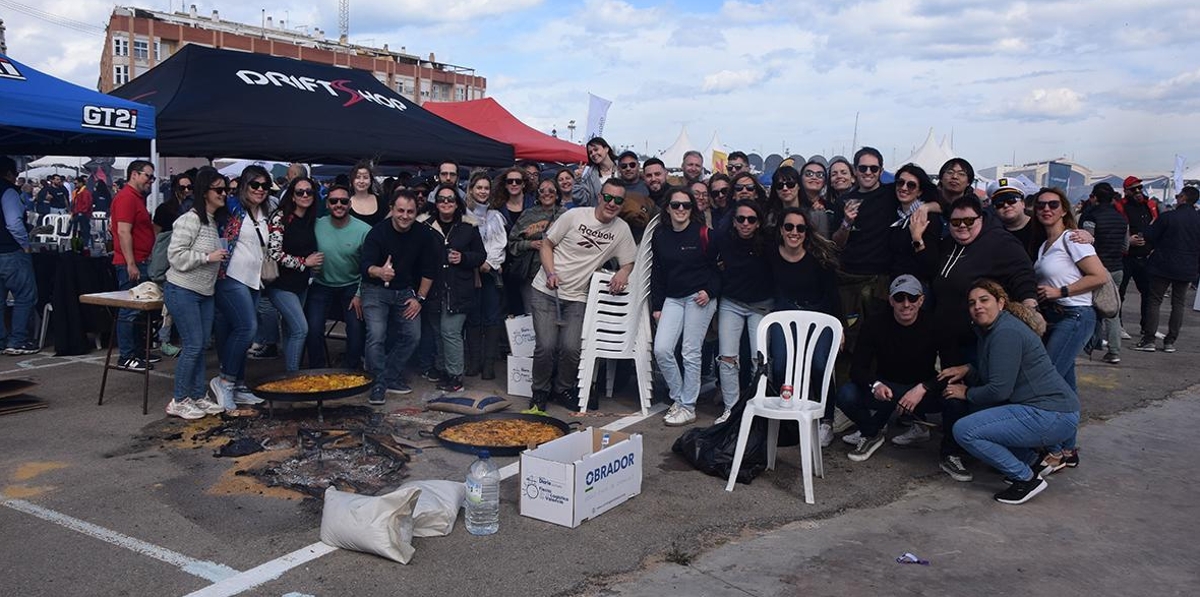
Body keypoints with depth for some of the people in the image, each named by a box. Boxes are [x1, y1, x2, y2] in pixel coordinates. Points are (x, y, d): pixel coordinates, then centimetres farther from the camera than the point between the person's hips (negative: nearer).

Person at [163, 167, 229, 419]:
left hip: (205, 293, 9)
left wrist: (222, 261, 14)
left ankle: (198, 397, 20)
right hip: (182, 291, -9)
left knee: (201, 346, 11)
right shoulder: (190, 220, -15)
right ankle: (178, 401, 5)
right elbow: (176, 256, -21)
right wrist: (208, 257, -19)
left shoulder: (216, 221, 13)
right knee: (193, 345, -7)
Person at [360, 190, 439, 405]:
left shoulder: (423, 234, -7)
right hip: (376, 291, -4)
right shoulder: (378, 232, -16)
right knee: (376, 335, -16)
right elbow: (366, 266, -25)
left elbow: (429, 270, 2)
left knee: (412, 335, 0)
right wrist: (380, 272, -48)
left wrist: (420, 298, -1)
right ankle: (378, 384, -5)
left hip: (405, 292, 4)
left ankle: (392, 377, 15)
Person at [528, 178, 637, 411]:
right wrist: (551, 273, -11)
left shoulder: (622, 229, 4)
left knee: (571, 348, -13)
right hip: (546, 291, -2)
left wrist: (622, 273, -13)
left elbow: (629, 262, 10)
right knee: (546, 346, -12)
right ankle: (540, 392, 12)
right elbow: (546, 244, 2)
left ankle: (563, 390, 15)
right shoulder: (575, 216, -5)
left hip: (577, 298, 2)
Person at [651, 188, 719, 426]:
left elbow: (718, 267, 1)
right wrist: (656, 305, 10)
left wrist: (710, 292, -11)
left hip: (699, 298, -5)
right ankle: (678, 398, 13)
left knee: (691, 353, -3)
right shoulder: (660, 235, 8)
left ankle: (688, 407, 8)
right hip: (672, 298, 5)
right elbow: (657, 272, 13)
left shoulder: (704, 234, -5)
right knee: (661, 349, -5)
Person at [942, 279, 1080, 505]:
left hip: (1052, 417, -11)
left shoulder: (1006, 333, -16)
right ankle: (1028, 458, 18)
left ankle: (1027, 479, -7)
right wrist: (968, 370, 2)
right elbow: (988, 374, 19)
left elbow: (999, 390, -19)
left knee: (964, 430, -17)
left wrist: (967, 393, -4)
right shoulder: (989, 331, 14)